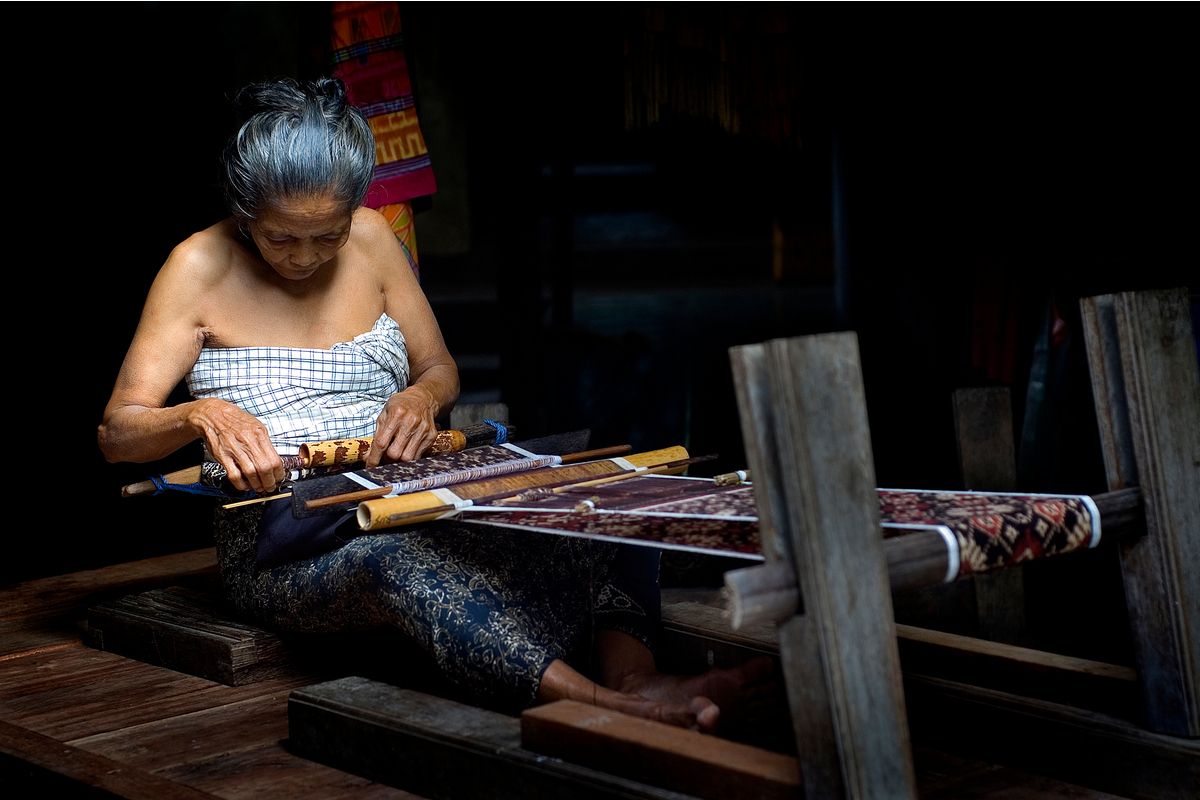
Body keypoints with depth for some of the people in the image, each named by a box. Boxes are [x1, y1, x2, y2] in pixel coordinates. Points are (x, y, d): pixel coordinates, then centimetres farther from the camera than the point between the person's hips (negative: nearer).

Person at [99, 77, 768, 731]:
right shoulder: (201, 268, -4)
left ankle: (633, 674, -50)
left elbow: (440, 371, 17)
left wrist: (422, 396, -9)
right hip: (284, 547, -5)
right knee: (394, 562, -41)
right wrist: (202, 414, -28)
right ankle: (605, 708, -59)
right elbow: (118, 433, -6)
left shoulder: (370, 238, 8)